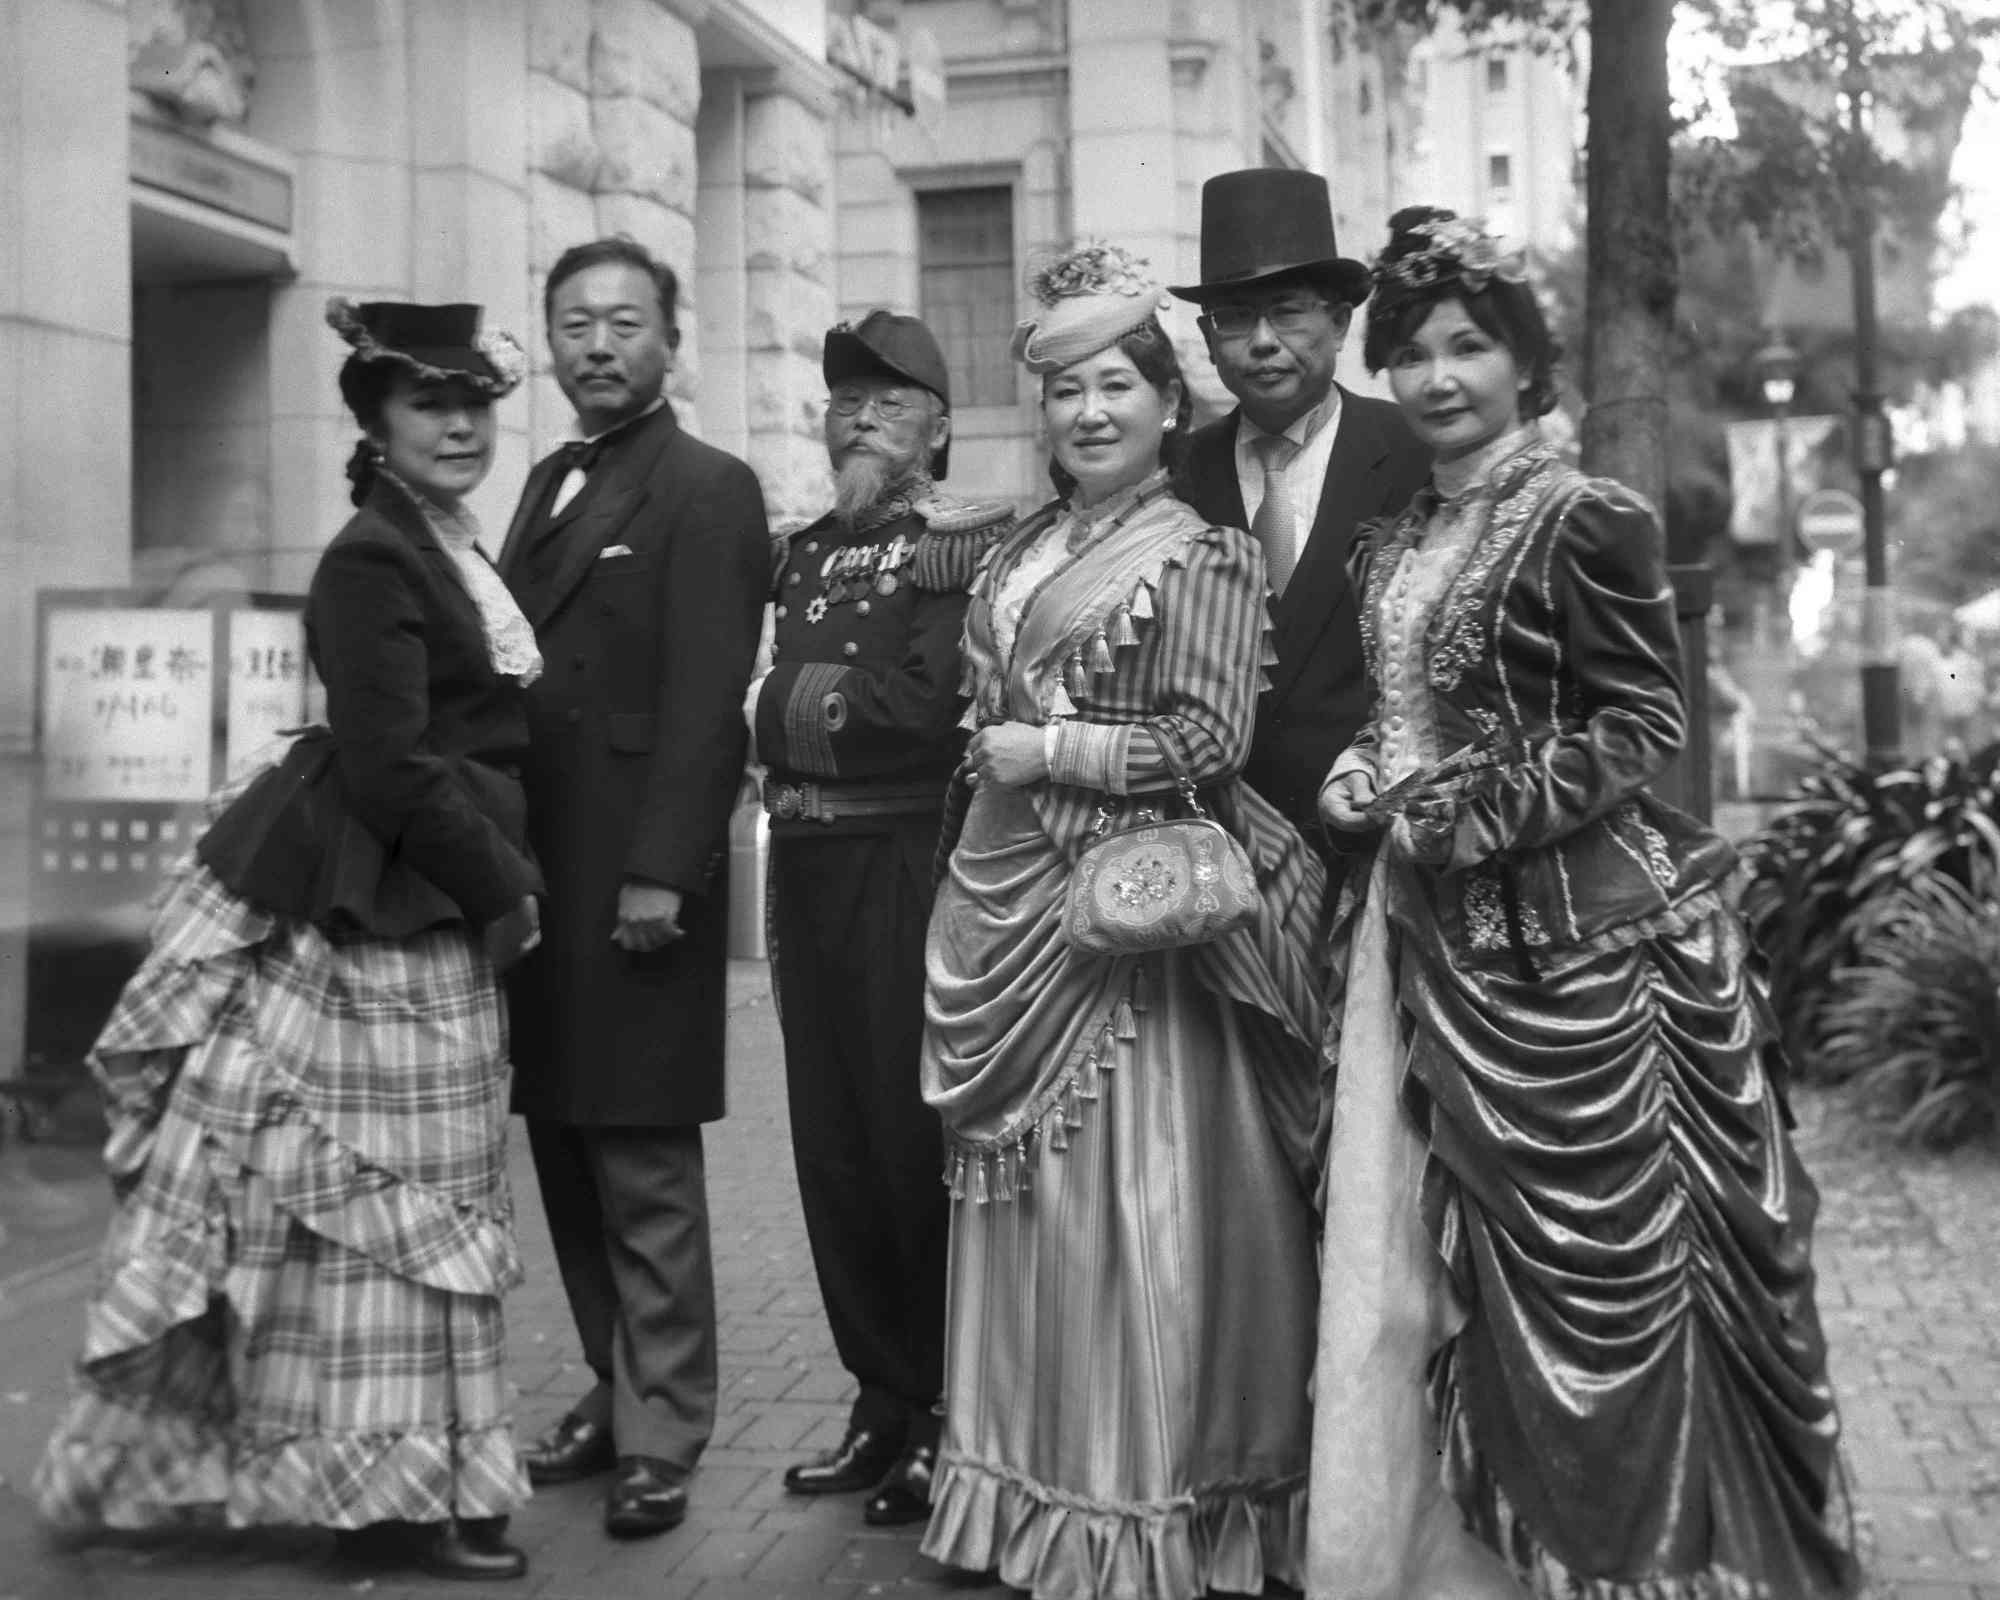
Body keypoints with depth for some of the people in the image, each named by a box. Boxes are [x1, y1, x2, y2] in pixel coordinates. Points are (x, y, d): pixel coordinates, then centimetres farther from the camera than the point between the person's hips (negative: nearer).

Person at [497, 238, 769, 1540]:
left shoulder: (709, 490, -6)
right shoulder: (552, 482, 19)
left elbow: (705, 699, -14)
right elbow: (517, 667, 15)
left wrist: (658, 874, -20)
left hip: (635, 880, -8)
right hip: (539, 872, 8)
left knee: (643, 1168, -2)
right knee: (569, 1156, 12)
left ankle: (663, 1436, 8)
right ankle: (617, 1392, 25)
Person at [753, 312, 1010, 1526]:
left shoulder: (973, 541, -5)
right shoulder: (805, 550, 17)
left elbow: (919, 700, -16)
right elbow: (760, 709, 13)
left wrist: (784, 702, -7)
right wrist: (839, 702, -4)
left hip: (915, 866, -7)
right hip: (806, 867, 7)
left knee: (921, 1139, -1)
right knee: (831, 1142, 11)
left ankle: (949, 1417, 13)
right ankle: (883, 1401, 23)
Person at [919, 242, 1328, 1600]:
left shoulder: (1205, 557, -5)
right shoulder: (1021, 550, 15)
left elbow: (1207, 741, -12)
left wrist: (1042, 749, -9)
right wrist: (989, 766, 7)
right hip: (1007, 906, 7)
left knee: (1131, 1199, -2)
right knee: (1019, 1192, 10)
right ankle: (1028, 1489, 21)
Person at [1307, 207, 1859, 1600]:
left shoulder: (1585, 520, -10)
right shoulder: (1404, 539, 12)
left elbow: (1644, 727, -12)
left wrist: (1475, 811, -16)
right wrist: (1371, 783, 2)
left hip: (1564, 936, -7)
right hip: (1424, 928, 7)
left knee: (1577, 1250, 1)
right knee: (1417, 1251, 8)